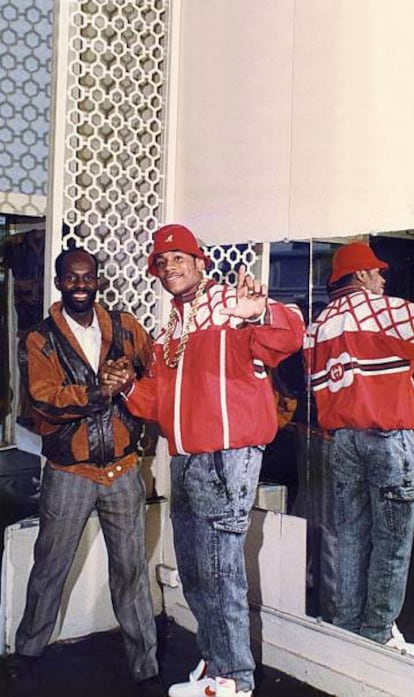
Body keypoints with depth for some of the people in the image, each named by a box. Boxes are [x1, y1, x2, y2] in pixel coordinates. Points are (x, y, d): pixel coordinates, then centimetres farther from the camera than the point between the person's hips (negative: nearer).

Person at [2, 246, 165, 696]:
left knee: (131, 571, 7)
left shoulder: (125, 328, 5)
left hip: (123, 469, 1)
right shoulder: (39, 340, -2)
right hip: (68, 474, -1)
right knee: (49, 568, 14)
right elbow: (43, 396, -17)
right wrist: (98, 392, -28)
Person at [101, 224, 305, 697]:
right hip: (183, 461, 9)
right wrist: (130, 388, 4)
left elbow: (288, 337, -25)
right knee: (193, 572, 16)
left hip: (227, 458, -9)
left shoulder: (232, 304, -7)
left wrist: (261, 314, -45)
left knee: (219, 572, -5)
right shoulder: (169, 331, 20)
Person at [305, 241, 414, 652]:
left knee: (350, 538, 12)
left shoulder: (318, 325, 12)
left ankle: (348, 626, 19)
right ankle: (378, 633, 6)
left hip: (340, 437, 6)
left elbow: (319, 387, 12)